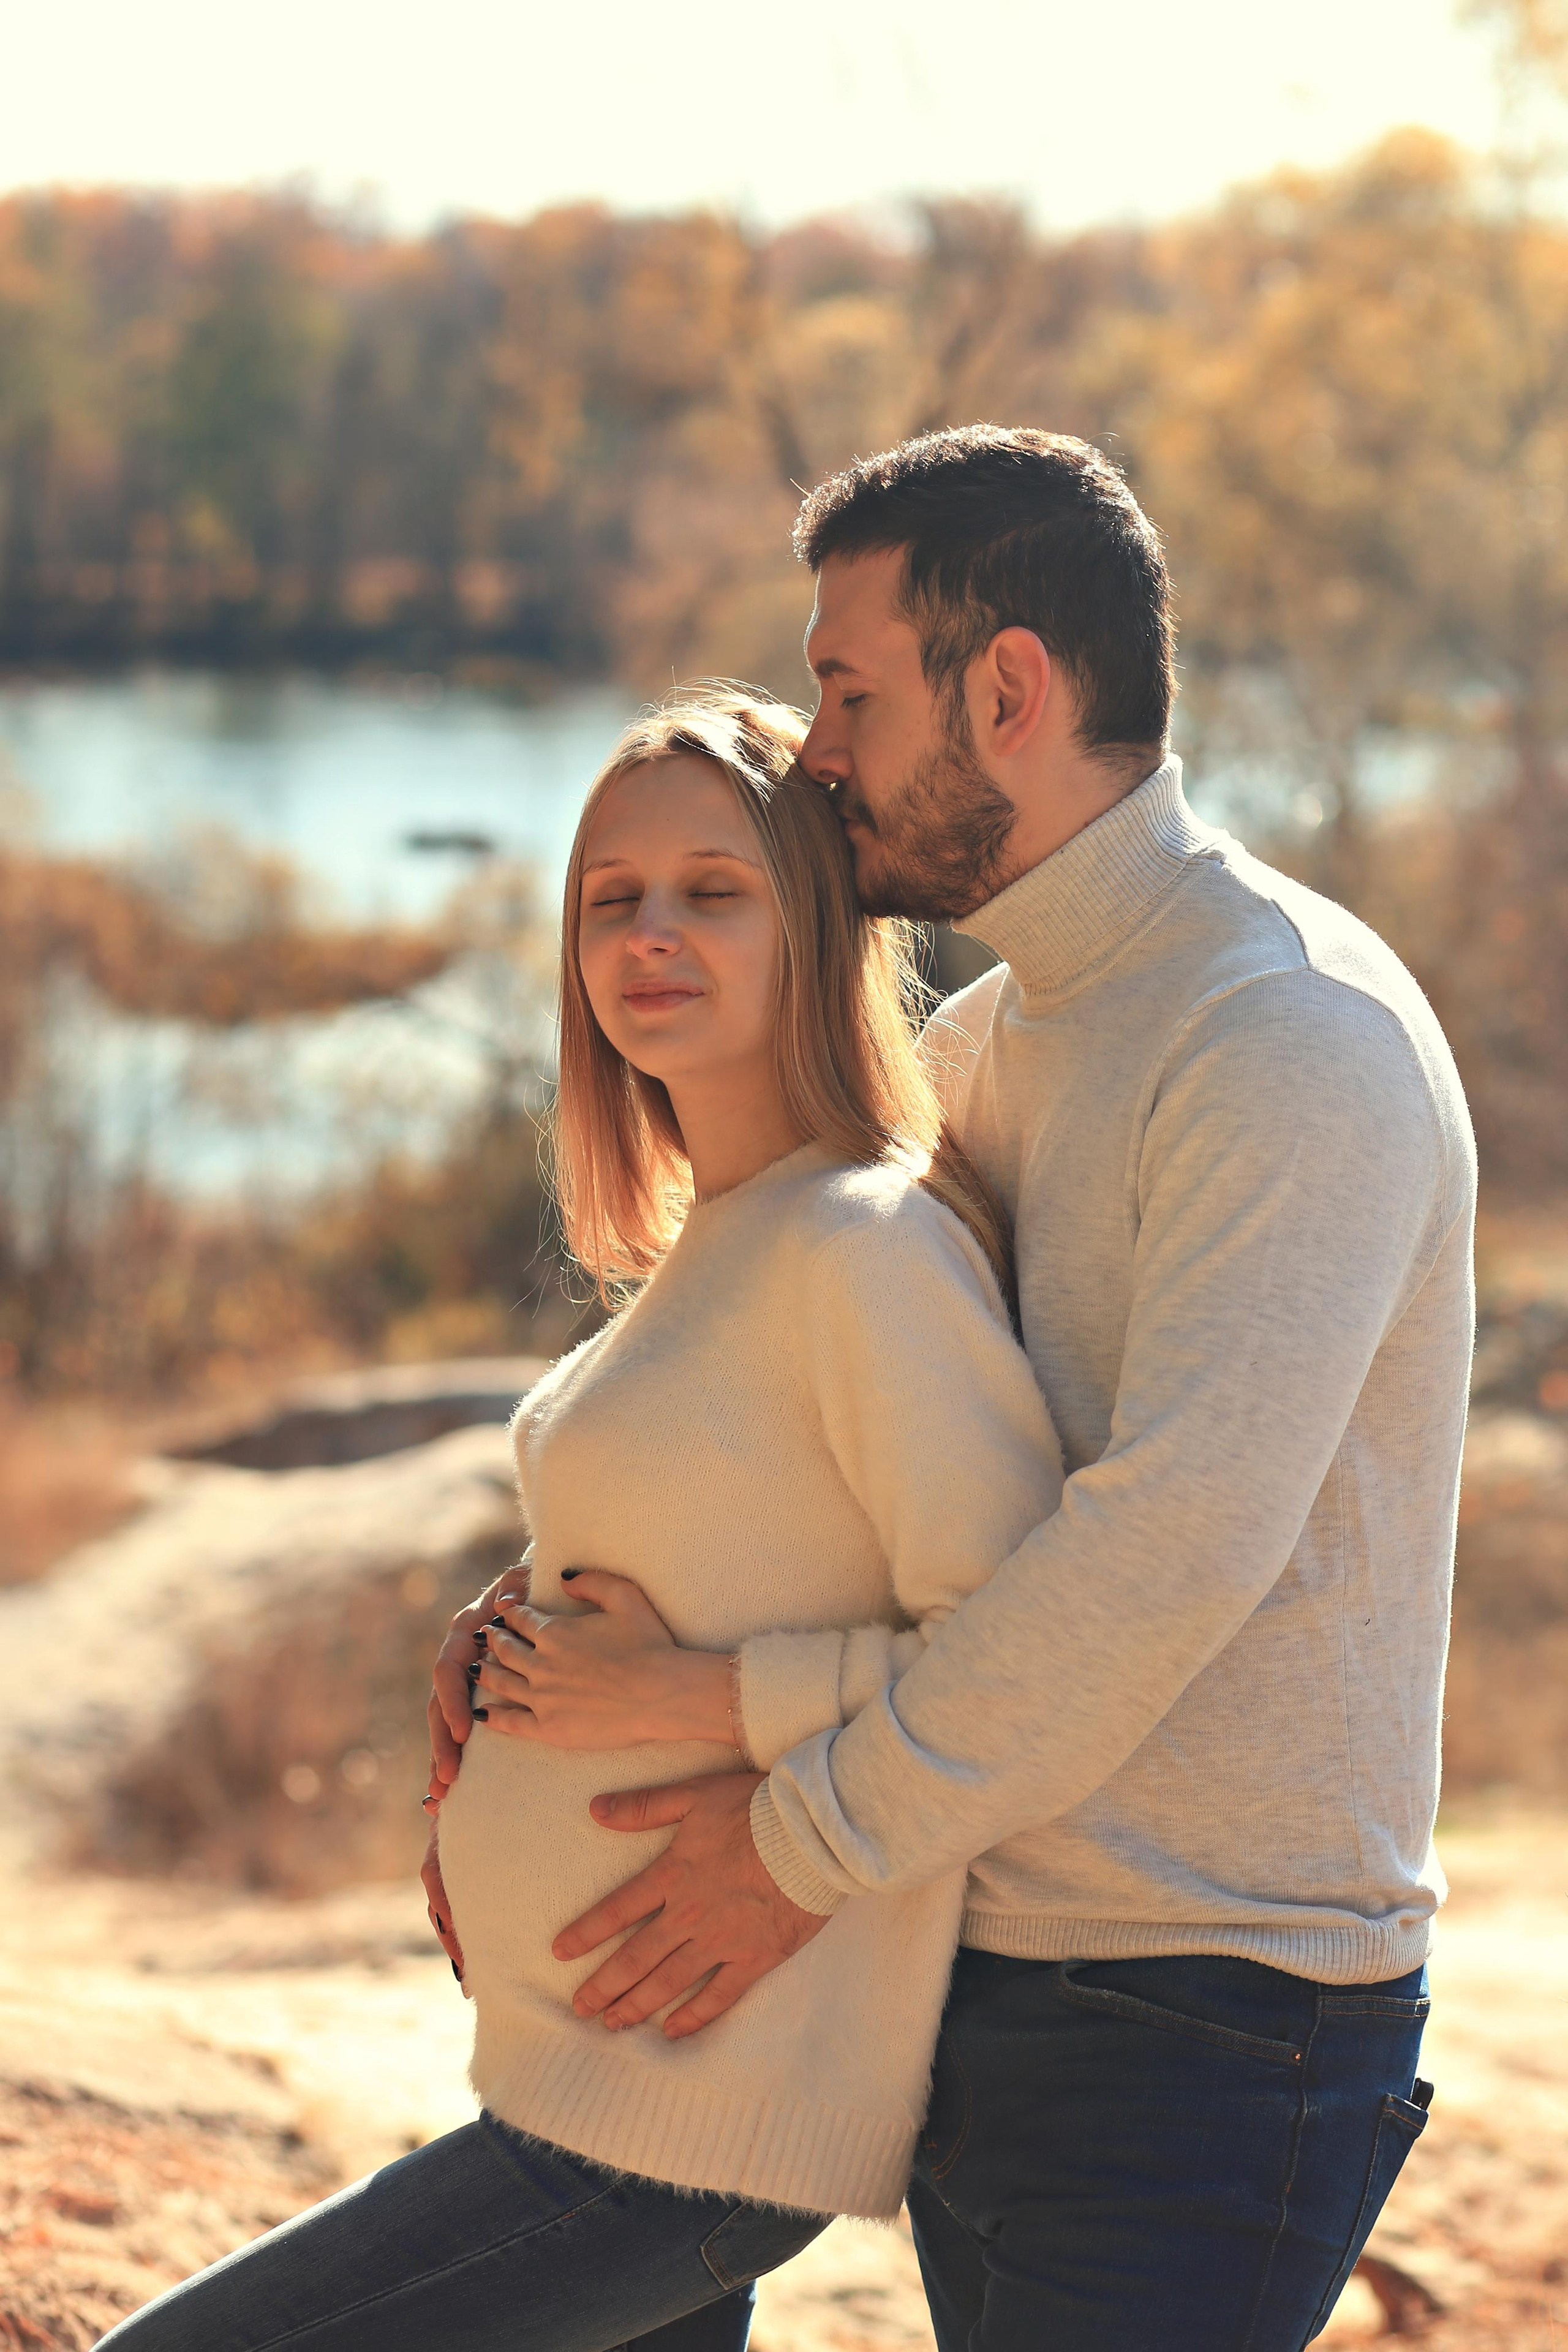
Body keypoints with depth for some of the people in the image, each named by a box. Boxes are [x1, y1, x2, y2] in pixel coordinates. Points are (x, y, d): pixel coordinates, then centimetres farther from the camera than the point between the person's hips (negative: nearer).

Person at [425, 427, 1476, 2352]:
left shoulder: (1296, 1033, -17)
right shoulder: (993, 1042, 13)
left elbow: (1177, 1541, -27)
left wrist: (811, 1847, -20)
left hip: (1210, 2040, -9)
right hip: (996, 1987, 9)